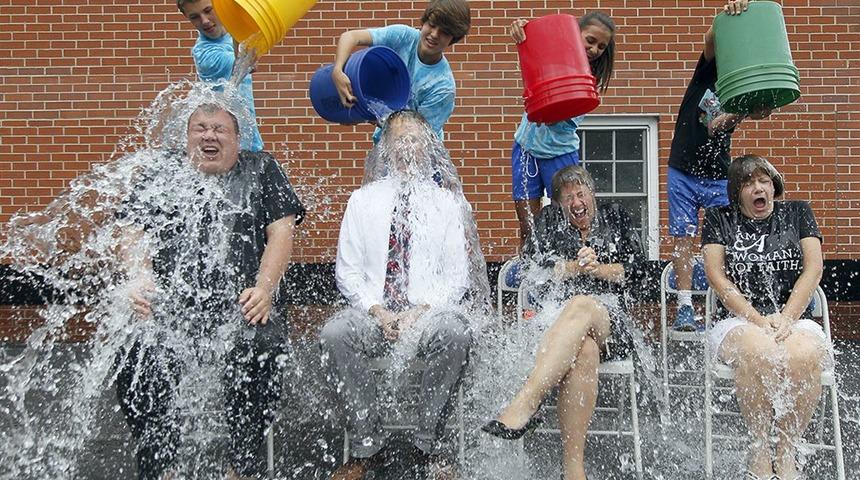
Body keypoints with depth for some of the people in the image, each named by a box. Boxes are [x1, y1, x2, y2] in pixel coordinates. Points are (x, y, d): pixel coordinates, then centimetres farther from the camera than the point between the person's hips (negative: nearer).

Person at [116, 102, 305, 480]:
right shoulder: (163, 179, 21)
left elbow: (281, 232, 7)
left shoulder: (260, 170, 16)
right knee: (135, 360, -25)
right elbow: (133, 234, 12)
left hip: (241, 305, -1)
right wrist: (140, 279, -8)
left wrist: (264, 288, -8)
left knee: (258, 349, -31)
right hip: (170, 305, 2)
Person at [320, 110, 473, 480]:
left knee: (456, 333, -35)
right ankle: (368, 447, -17)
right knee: (334, 333, -31)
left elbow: (457, 275, 5)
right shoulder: (363, 200, 13)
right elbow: (347, 270, 8)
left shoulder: (446, 203, 11)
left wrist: (422, 310, -12)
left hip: (430, 312, -1)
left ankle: (426, 448, -20)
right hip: (373, 311, 1)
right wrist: (378, 311, -9)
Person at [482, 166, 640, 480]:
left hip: (606, 316, 0)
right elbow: (537, 269, 11)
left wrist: (597, 268, -1)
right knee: (584, 351, -39)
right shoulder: (548, 220, 25)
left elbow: (632, 268, 15)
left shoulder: (615, 218, 25)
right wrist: (577, 266, -3)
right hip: (555, 309, 0)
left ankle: (524, 404, -56)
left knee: (581, 305, -41)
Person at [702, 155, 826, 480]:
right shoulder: (719, 219, 12)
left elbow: (813, 268, 6)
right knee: (759, 351, -38)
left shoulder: (797, 213, 16)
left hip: (795, 320, 1)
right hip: (738, 321, -1)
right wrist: (757, 320, -11)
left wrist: (785, 318, -10)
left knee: (804, 355, -36)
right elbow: (716, 274, 1)